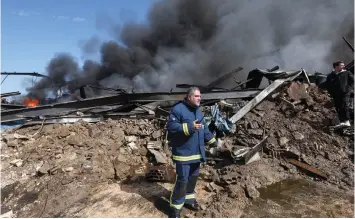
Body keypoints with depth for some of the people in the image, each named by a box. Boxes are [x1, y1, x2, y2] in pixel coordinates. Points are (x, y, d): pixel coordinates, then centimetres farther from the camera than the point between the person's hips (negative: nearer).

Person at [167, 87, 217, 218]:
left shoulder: (198, 110, 13)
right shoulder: (178, 109, -14)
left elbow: (204, 128, 21)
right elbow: (171, 127, -21)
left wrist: (213, 141, 18)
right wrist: (189, 127, -27)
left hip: (197, 152, 8)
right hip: (183, 153, -8)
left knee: (193, 178, 19)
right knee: (182, 181, -3)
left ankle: (189, 199, 38)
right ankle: (176, 207, 12)